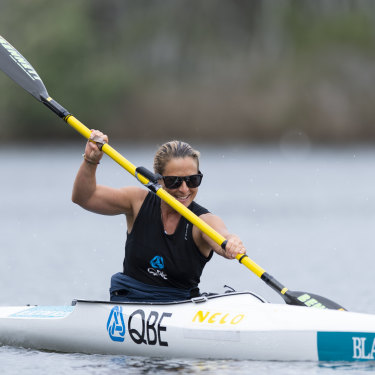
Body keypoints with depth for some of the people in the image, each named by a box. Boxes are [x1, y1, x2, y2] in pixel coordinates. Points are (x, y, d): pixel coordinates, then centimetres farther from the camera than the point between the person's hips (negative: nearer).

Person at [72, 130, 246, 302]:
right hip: (128, 300, 0)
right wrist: (90, 161, -18)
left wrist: (232, 244, -55)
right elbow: (84, 197, -1)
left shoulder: (204, 220, -7)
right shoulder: (140, 202, 0)